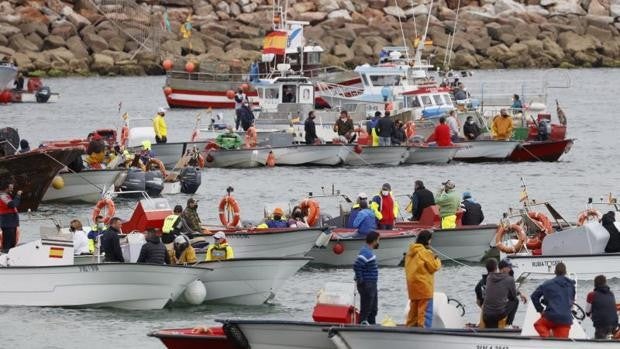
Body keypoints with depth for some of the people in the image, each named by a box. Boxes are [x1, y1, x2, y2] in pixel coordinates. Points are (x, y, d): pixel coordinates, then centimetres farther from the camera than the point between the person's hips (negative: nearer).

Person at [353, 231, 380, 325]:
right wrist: (360, 280, -22)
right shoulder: (366, 253, -19)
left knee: (373, 310, 17)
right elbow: (356, 266, -30)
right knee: (365, 310, -6)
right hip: (367, 285, -10)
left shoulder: (368, 251, 13)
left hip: (371, 285, 10)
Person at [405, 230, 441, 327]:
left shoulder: (410, 252, 10)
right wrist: (437, 260, 8)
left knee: (413, 310, 15)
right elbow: (434, 267, -12)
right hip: (424, 286, -8)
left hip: (412, 286, 8)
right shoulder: (426, 252, -14)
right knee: (425, 312, -5)